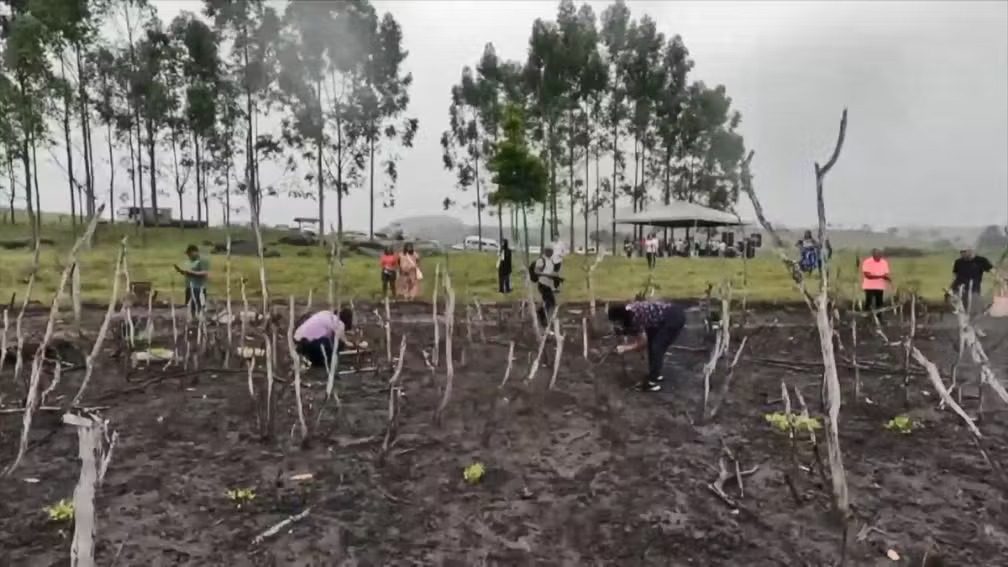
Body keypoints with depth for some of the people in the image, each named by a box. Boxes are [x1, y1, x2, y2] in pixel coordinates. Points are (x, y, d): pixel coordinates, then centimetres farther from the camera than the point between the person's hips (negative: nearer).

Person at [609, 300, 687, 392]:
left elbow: (643, 342, -12)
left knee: (656, 348, -9)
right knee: (652, 343, 14)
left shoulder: (635, 316, -23)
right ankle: (655, 375, 27)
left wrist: (625, 349, -7)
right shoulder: (629, 311, 2)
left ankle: (653, 383, -2)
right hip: (667, 318, 9)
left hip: (675, 318, -9)